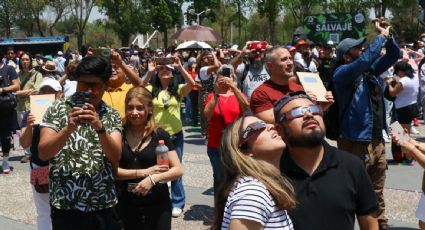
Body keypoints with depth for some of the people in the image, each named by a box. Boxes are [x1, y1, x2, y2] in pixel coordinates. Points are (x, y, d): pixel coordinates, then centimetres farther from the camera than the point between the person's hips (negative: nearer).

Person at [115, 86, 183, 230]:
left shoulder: (160, 135, -5)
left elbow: (178, 170, -6)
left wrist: (154, 178, -21)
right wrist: (144, 172, -14)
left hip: (157, 204, -1)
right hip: (126, 204, 1)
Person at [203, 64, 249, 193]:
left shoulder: (238, 95, 7)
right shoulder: (212, 96, 5)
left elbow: (246, 106, -16)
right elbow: (207, 115, -12)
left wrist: (233, 87, -26)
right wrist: (216, 93, -16)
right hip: (216, 145, 0)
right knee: (219, 178, 6)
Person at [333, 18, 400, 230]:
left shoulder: (369, 71, 10)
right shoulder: (341, 73, -12)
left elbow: (393, 55, 16)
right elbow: (364, 61, -29)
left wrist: (388, 36, 0)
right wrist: (381, 36, -18)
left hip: (376, 142, 7)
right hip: (354, 144, -7)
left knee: (376, 194, 21)